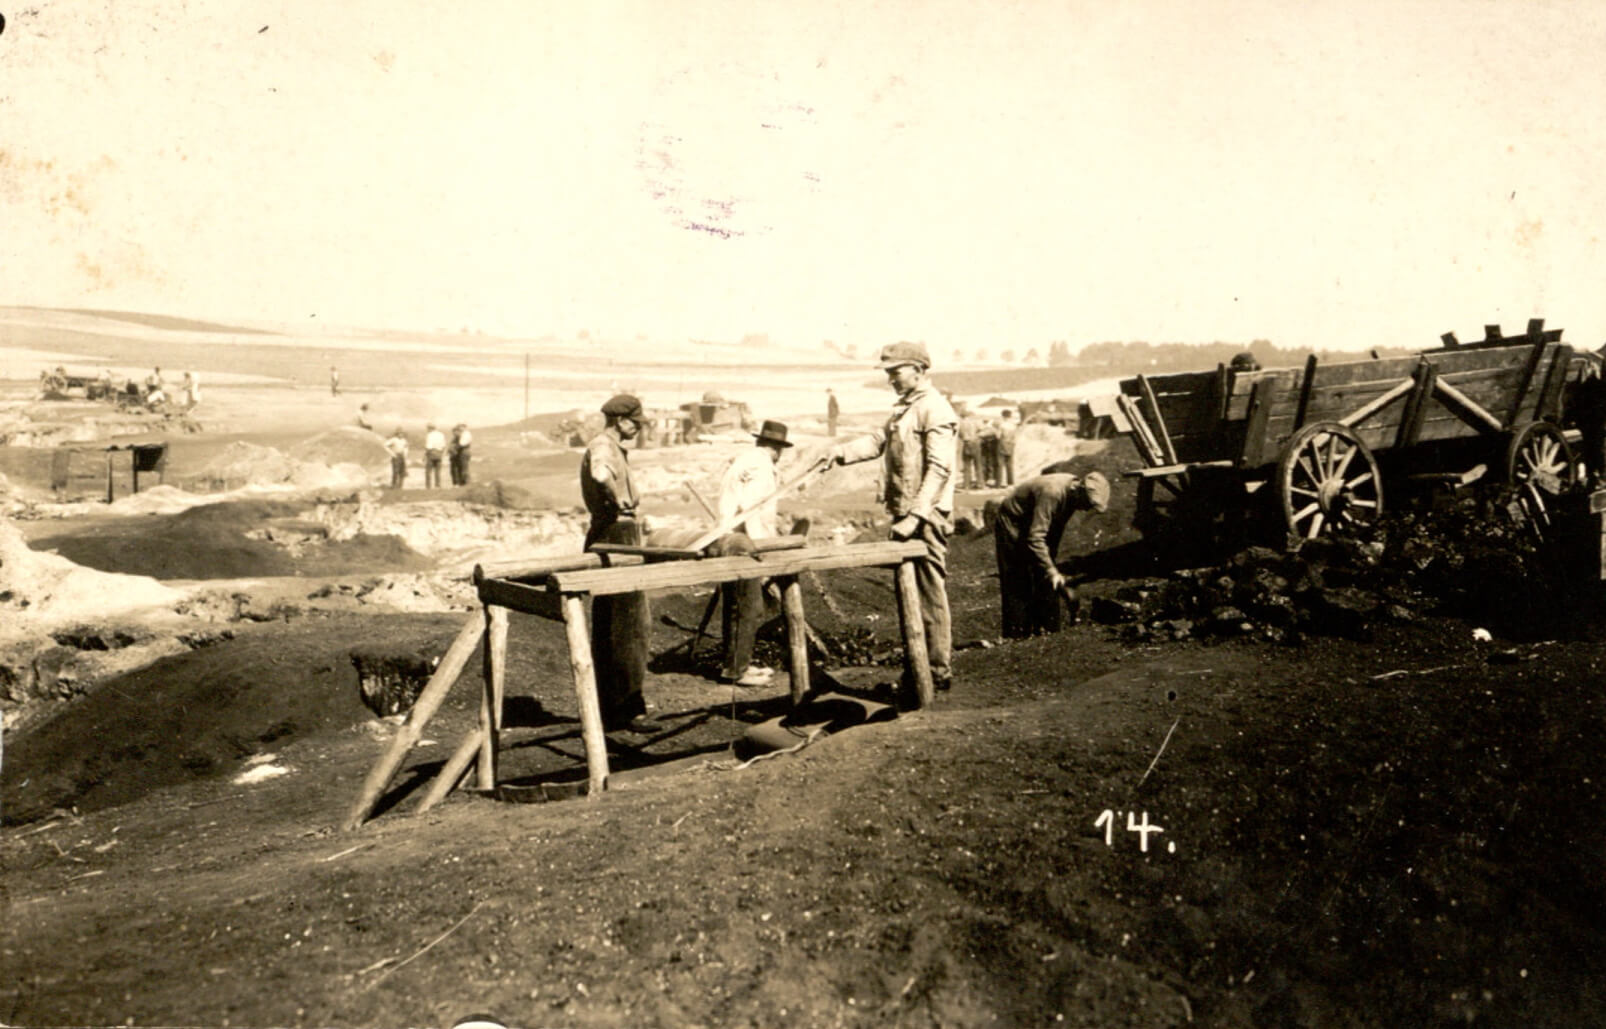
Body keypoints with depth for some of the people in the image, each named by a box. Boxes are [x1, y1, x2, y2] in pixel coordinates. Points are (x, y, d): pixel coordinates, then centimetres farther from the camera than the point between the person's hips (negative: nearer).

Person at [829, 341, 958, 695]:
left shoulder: (935, 410, -12)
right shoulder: (905, 408, 21)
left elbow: (938, 469, -19)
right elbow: (879, 440, 14)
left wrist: (915, 516, -24)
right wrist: (840, 451, -3)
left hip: (927, 518, -10)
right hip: (906, 516, 10)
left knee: (930, 593, -5)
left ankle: (939, 670, 3)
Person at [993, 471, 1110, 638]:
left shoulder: (1071, 495, -8)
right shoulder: (1051, 492, -35)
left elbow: (1056, 530, 9)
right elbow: (1035, 537, -38)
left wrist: (1052, 565, 13)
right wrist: (1051, 570, -39)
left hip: (1032, 526, 9)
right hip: (1011, 524, -9)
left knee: (1045, 580, 4)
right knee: (1018, 584, -10)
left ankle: (1046, 630, 8)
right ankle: (1016, 636, -7)